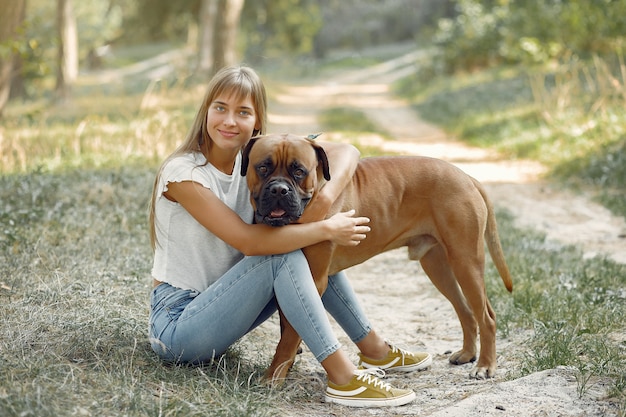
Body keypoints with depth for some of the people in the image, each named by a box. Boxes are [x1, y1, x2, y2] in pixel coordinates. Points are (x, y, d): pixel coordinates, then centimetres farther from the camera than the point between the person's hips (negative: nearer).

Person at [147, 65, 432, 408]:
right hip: (176, 324, -7)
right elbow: (248, 240, -28)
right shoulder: (182, 173, -20)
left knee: (300, 244, -2)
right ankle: (343, 378, -28)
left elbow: (344, 151, -7)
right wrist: (326, 229, -26)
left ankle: (374, 349, 4)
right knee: (282, 252, -24)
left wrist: (325, 199, -26)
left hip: (217, 310, 7)